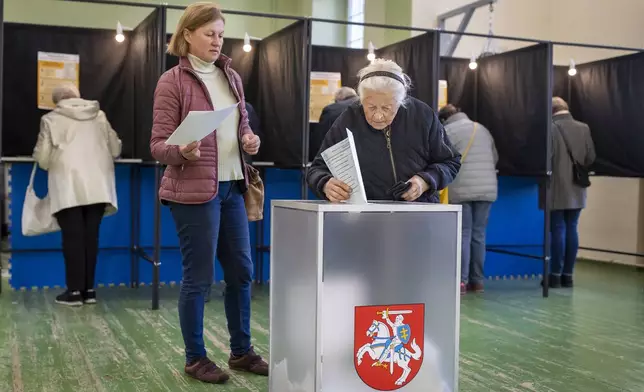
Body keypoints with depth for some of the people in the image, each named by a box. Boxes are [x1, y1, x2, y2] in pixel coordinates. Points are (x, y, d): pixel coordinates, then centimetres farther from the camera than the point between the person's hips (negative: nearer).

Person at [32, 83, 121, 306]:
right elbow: (115, 150, 17)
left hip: (69, 188, -3)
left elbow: (42, 158, 1)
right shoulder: (100, 116, 13)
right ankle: (89, 289, 12)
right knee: (91, 237, 8)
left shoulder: (51, 119, 4)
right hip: (97, 186, 3)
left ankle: (75, 291, 5)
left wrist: (52, 162, 23)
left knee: (73, 238, 2)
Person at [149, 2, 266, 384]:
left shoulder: (232, 76, 11)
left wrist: (250, 139, -2)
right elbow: (158, 144, -9)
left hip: (233, 187, 7)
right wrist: (183, 152, -29)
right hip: (194, 191, -7)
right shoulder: (172, 81, -8)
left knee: (242, 271, 12)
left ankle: (242, 351, 27)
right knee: (199, 277, 1)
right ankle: (196, 358, 17)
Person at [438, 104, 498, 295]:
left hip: (462, 190, -4)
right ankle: (477, 280, 11)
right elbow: (495, 157, 20)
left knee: (463, 234, -2)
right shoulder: (482, 129, 20)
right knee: (479, 234, 8)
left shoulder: (448, 131, 3)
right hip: (487, 189, 4)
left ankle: (461, 281, -6)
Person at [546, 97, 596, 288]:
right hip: (577, 190, 4)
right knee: (571, 230, 9)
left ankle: (556, 275, 2)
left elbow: (546, 157, -15)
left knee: (558, 231, -1)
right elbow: (591, 158, 4)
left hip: (557, 190, -4)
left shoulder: (551, 128, -12)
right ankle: (568, 274, 12)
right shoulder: (584, 128, 3)